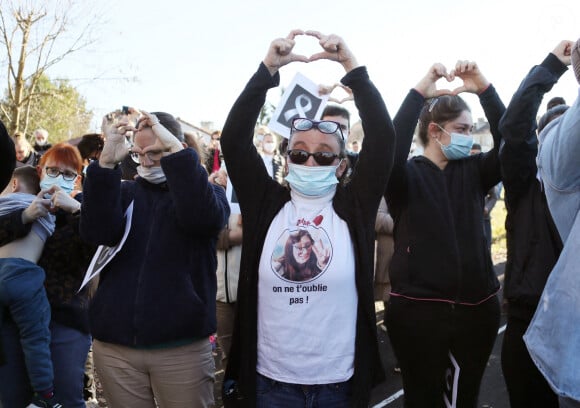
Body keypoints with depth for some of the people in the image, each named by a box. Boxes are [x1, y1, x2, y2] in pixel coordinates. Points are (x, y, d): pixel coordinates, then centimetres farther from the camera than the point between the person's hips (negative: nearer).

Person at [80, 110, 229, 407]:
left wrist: (174, 150, -25)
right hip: (115, 346, 2)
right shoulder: (123, 192, 10)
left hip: (182, 348, -2)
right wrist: (107, 164, -20)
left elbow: (205, 219, -21)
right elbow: (97, 233, -11)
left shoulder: (206, 191, 4)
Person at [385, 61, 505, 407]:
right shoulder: (408, 174, -4)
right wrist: (418, 94, -27)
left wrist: (485, 89, -17)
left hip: (477, 306, 4)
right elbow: (389, 152, -25)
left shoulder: (472, 171, 7)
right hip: (418, 307, -4)